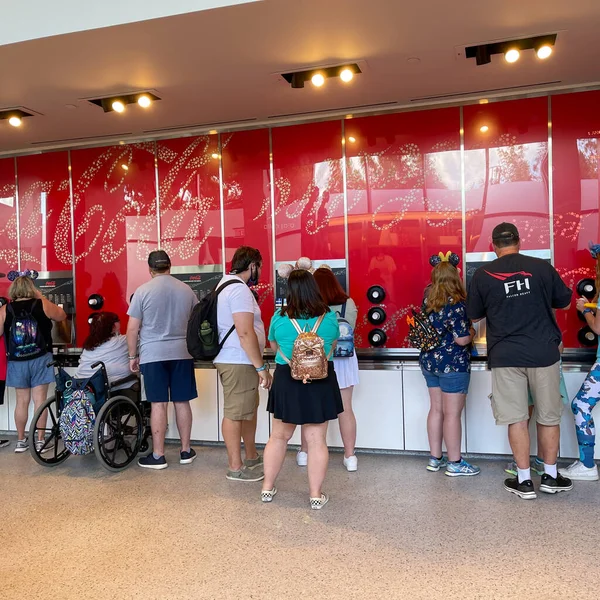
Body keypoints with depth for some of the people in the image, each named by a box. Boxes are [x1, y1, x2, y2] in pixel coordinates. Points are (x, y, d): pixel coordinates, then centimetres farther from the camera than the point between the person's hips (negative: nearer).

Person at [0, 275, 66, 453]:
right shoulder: (42, 304, -6)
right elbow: (62, 316, 10)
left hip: (17, 362, 2)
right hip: (40, 359, -2)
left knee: (22, 401, 12)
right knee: (40, 400, 3)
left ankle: (21, 441, 20)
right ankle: (40, 441, 8)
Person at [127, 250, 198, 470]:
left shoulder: (143, 291, -4)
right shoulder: (186, 290, 5)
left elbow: (132, 328, -4)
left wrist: (132, 356, 6)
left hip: (153, 355, -3)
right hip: (182, 353, 3)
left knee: (158, 404, 1)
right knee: (182, 402, 9)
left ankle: (158, 456, 8)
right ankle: (186, 451, 18)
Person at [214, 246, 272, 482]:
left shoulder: (227, 284, 16)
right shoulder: (239, 289, -18)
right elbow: (245, 333, -24)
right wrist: (261, 367, -20)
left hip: (234, 359, 11)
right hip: (238, 362, -11)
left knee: (249, 409, 19)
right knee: (235, 413, -2)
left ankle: (252, 457, 31)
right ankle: (235, 468, 8)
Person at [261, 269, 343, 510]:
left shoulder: (279, 317, -8)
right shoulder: (329, 317, -5)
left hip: (287, 381, 0)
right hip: (321, 382, 0)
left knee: (279, 436, 15)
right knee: (316, 440, 6)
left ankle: (267, 488, 25)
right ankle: (316, 494, 14)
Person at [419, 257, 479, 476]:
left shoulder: (428, 298, 2)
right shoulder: (455, 304, -19)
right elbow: (462, 339, -22)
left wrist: (441, 267, 28)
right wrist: (472, 331, 0)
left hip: (429, 361, 8)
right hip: (452, 364, -7)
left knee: (436, 409, 15)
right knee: (452, 414, 1)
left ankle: (435, 458, 23)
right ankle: (455, 464, 11)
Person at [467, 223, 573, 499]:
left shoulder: (482, 274, -2)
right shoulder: (542, 267, -2)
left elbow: (474, 316, 7)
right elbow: (564, 302, 11)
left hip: (505, 356, -1)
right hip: (543, 352, 1)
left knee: (516, 418, 7)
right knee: (548, 416, 14)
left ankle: (524, 481, 13)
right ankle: (550, 476, 26)